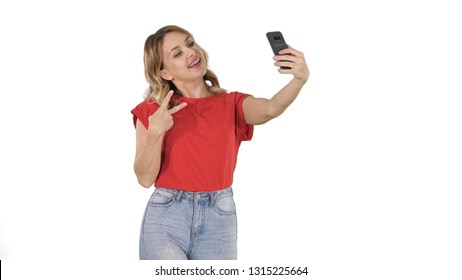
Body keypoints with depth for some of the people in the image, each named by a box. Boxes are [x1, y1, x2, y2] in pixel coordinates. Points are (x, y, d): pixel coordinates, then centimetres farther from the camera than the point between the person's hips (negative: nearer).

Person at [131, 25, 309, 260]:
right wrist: (155, 132, -19)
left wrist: (300, 78, -38)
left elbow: (271, 109, -18)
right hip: (166, 218, -1)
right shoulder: (152, 111, 2)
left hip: (220, 220, 2)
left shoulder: (231, 105, 4)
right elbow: (145, 178, -3)